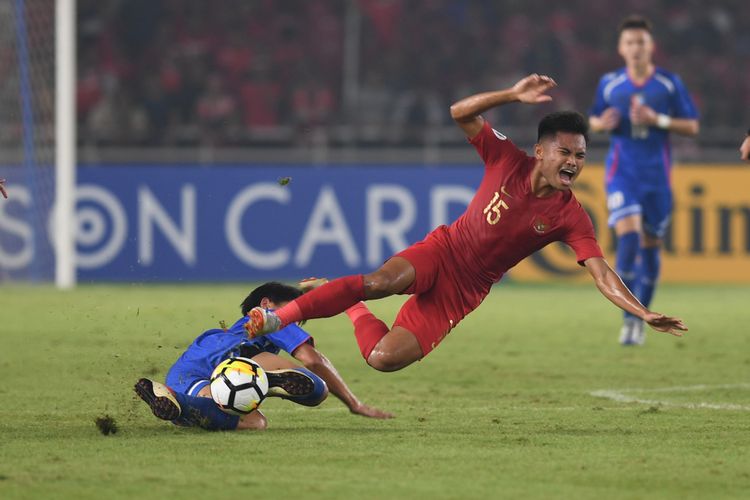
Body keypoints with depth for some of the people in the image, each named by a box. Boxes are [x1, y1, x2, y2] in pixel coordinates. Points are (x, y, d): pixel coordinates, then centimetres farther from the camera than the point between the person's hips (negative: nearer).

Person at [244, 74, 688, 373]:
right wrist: (512, 95, -22)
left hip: (465, 290, 1)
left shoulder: (571, 217, -12)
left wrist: (644, 313, -32)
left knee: (385, 358, -17)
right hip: (443, 251, -1)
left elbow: (603, 275, -18)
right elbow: (460, 113, -9)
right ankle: (279, 316, -19)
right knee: (382, 282, -36)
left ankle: (356, 311, 17)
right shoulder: (509, 160, -9)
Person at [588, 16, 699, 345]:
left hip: (657, 175, 1)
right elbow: (593, 119, 16)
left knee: (650, 245, 7)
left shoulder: (670, 84, 0)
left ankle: (641, 319, 22)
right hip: (621, 173, -1)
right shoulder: (609, 84, 3)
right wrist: (602, 124, -8)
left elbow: (692, 126, 1)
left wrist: (658, 120, -14)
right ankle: (629, 319, -18)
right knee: (628, 237, -18)